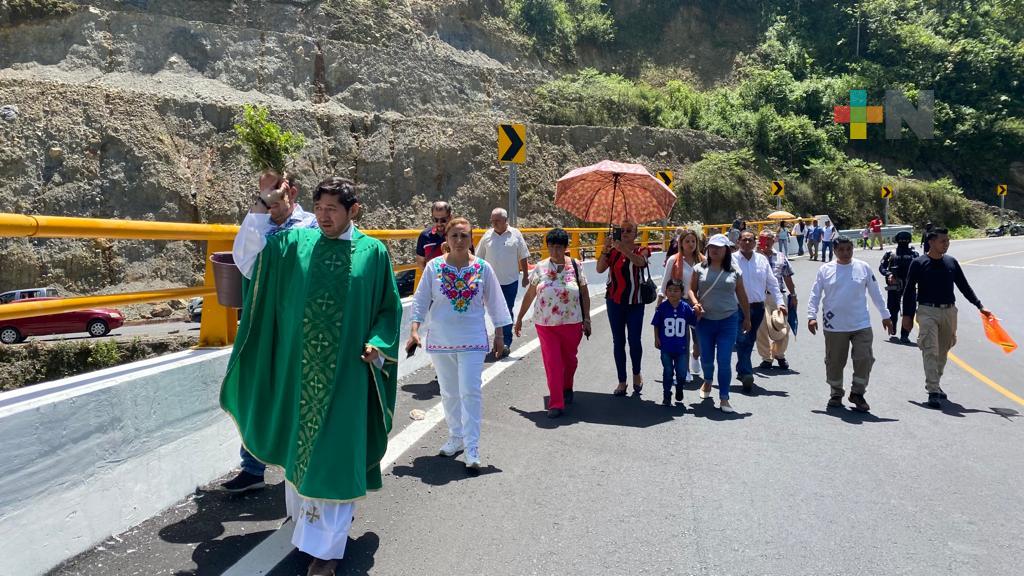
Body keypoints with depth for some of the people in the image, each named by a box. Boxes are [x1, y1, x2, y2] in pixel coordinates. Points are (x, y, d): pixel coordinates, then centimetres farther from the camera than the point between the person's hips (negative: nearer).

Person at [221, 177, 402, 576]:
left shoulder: (372, 252, -1)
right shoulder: (294, 243, 4)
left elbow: (389, 307, 3)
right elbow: (247, 259, 0)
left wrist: (378, 345, -10)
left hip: (345, 372, -3)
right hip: (298, 367, 3)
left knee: (334, 452, 0)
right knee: (299, 442, 16)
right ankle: (305, 518, 39)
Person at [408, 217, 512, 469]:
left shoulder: (483, 268, -2)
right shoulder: (434, 267, -2)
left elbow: (494, 302, 4)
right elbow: (420, 300, 1)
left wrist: (499, 335, 5)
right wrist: (414, 330, -8)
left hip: (472, 340, -2)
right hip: (440, 340, 2)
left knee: (470, 392, -7)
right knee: (449, 392, 13)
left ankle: (472, 449, -3)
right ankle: (456, 437, 30)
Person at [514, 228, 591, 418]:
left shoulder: (575, 266, -2)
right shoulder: (540, 267, 0)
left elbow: (584, 294, 2)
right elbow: (529, 295, 6)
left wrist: (587, 319, 0)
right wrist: (519, 318, 9)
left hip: (571, 323, 0)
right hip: (545, 324, 0)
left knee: (569, 358, 16)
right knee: (552, 363, -3)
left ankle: (567, 389, 43)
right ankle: (556, 404, 3)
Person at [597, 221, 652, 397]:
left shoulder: (641, 250, -2)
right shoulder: (613, 250, 3)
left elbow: (640, 261, -26)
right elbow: (600, 269, -11)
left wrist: (623, 249, -42)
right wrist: (605, 249, -24)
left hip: (635, 302, -2)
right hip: (615, 301, 2)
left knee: (634, 340, -5)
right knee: (618, 342, 6)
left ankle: (637, 374, 22)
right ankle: (622, 382, 15)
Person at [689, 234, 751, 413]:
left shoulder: (734, 271, 3)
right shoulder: (700, 269, 2)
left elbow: (742, 296, 10)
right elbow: (692, 289, 5)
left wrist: (747, 318, 14)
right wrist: (695, 303, -14)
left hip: (728, 320, -1)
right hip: (705, 320, 1)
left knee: (724, 361, -6)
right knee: (706, 358, 12)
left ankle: (724, 398, 5)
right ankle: (708, 381, 45)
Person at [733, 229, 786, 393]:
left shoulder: (762, 260, 9)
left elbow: (772, 283, 12)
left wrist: (780, 302, 3)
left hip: (758, 307, 4)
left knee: (750, 341, 12)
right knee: (742, 340, -13)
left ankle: (741, 371, 26)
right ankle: (747, 374, -17)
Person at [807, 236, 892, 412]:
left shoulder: (863, 267, 4)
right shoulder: (825, 270, 0)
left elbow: (875, 293, 10)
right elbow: (815, 295, 1)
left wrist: (885, 315, 11)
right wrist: (811, 316, -9)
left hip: (861, 325, 1)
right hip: (834, 326, -1)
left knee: (864, 359, -3)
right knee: (834, 362, 7)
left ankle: (857, 393, 14)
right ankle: (836, 394, 25)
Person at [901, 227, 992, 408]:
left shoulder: (951, 262, 8)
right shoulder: (919, 263, -5)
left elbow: (964, 286, 14)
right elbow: (909, 291, -2)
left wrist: (979, 306, 8)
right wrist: (907, 315, -3)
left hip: (949, 312, 5)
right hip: (927, 312, -5)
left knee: (943, 351, 12)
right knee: (930, 351, -10)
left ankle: (933, 384, 26)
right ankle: (933, 391, -11)